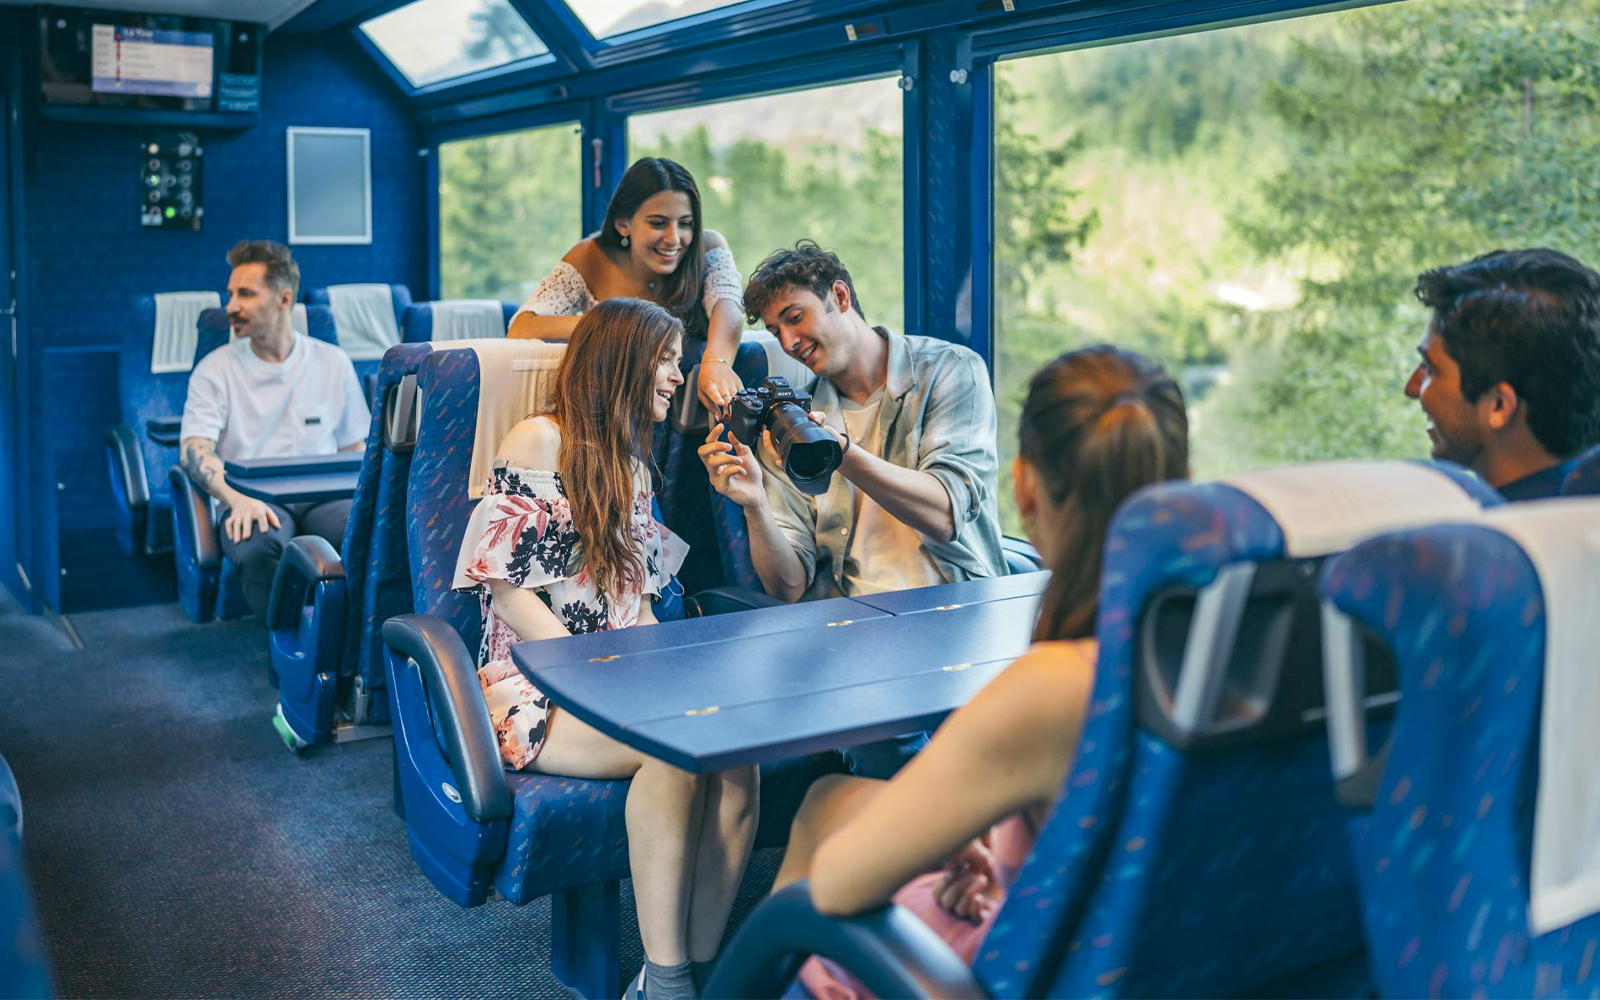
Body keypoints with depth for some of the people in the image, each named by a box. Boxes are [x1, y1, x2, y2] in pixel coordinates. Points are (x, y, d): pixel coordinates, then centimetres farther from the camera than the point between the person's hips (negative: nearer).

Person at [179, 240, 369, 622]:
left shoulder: (333, 364, 15)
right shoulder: (215, 368, 9)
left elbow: (354, 449, 18)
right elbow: (194, 448, -4)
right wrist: (238, 499, -25)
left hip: (322, 499, 1)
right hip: (253, 501, -1)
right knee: (258, 547, -38)